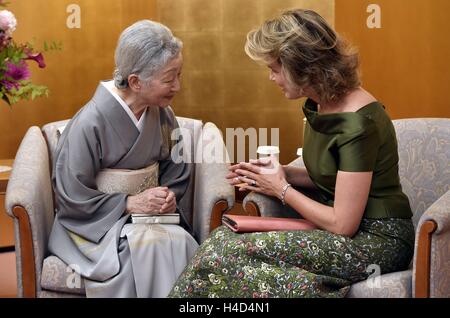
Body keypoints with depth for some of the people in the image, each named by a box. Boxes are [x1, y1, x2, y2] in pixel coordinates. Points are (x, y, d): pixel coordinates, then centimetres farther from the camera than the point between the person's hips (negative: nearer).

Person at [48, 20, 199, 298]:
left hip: (153, 212, 5)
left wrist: (169, 195, -8)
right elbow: (70, 198, -11)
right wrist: (130, 203, -17)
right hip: (96, 223, -4)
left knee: (180, 243, -28)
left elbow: (177, 172, 14)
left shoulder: (163, 115, 1)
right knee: (150, 244, -33)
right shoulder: (89, 124, -16)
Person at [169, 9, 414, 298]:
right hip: (347, 224, 8)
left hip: (378, 239, -8)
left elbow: (342, 225, -20)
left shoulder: (357, 122, -22)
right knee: (226, 240, -13)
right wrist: (284, 174, 1)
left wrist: (281, 189, -8)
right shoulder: (321, 103, 4)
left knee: (226, 251, -21)